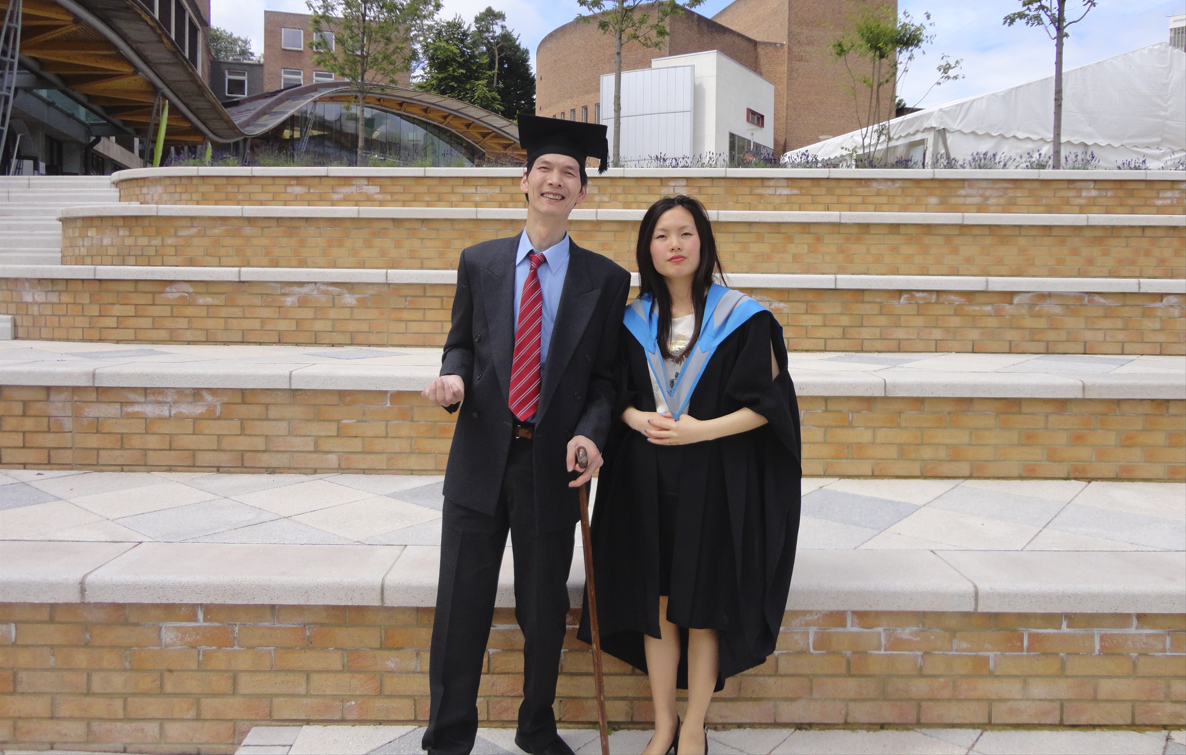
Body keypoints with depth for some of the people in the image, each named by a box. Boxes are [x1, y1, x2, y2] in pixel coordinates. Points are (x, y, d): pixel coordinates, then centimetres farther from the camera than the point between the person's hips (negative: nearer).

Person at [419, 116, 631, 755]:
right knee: (461, 604, 5)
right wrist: (454, 377, -10)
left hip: (552, 465, -1)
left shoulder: (605, 279, 2)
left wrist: (589, 433, -15)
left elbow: (604, 377, 3)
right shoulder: (479, 262, 7)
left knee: (544, 611, 12)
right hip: (480, 458, 1)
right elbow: (461, 342, 12)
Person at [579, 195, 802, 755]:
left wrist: (700, 430, -17)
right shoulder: (633, 322, 7)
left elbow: (766, 405, -6)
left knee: (703, 610, 3)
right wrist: (639, 419, -10)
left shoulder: (741, 318, -4)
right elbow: (617, 397, 12)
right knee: (656, 605, 7)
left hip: (715, 485, -3)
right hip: (646, 484, 3)